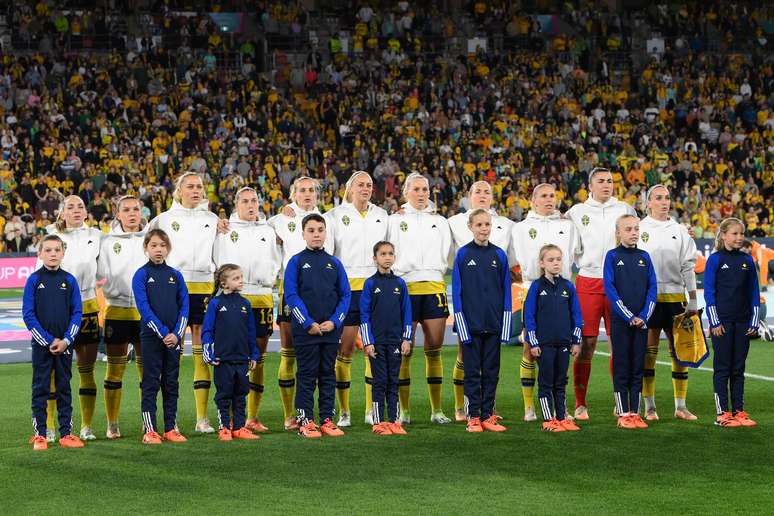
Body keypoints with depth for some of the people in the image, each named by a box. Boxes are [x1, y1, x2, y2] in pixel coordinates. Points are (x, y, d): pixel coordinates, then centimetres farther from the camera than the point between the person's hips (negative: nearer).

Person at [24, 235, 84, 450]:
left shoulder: (69, 280, 3)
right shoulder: (34, 280, -2)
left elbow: (77, 312, 3)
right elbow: (28, 314, -5)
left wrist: (66, 340, -9)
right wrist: (48, 341, -11)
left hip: (65, 344, 2)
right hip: (41, 344, -2)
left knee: (64, 388, 8)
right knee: (40, 389, 2)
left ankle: (66, 433, 12)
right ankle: (39, 434, 7)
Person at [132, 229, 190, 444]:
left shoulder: (176, 275, 7)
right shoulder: (141, 275, -3)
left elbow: (184, 306, 4)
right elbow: (144, 307, -11)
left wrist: (177, 334, -9)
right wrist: (163, 333, -16)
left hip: (174, 337, 4)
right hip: (151, 336, -4)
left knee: (171, 383, 8)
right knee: (151, 383, 0)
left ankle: (171, 428, 13)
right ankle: (149, 430, 3)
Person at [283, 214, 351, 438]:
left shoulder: (335, 263, 9)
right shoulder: (296, 262, 0)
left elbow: (345, 295, 7)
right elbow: (291, 295, -7)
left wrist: (334, 322, -7)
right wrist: (308, 323, -14)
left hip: (331, 330, 3)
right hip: (305, 331, -3)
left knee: (328, 375, 8)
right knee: (307, 375, 1)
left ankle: (327, 419, 14)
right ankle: (305, 421, 5)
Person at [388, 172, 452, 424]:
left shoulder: (440, 221, 17)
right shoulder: (395, 220, 9)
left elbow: (449, 256, 18)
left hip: (434, 287, 2)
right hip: (405, 287, -2)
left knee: (434, 350, 2)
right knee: (404, 351, -3)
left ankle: (437, 410, 8)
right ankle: (404, 410, 2)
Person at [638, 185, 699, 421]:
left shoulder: (680, 230, 11)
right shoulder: (639, 229, 4)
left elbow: (688, 266, 11)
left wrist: (692, 300, 6)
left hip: (675, 295, 3)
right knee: (648, 351, -2)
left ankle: (680, 406, 9)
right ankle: (649, 406, 5)